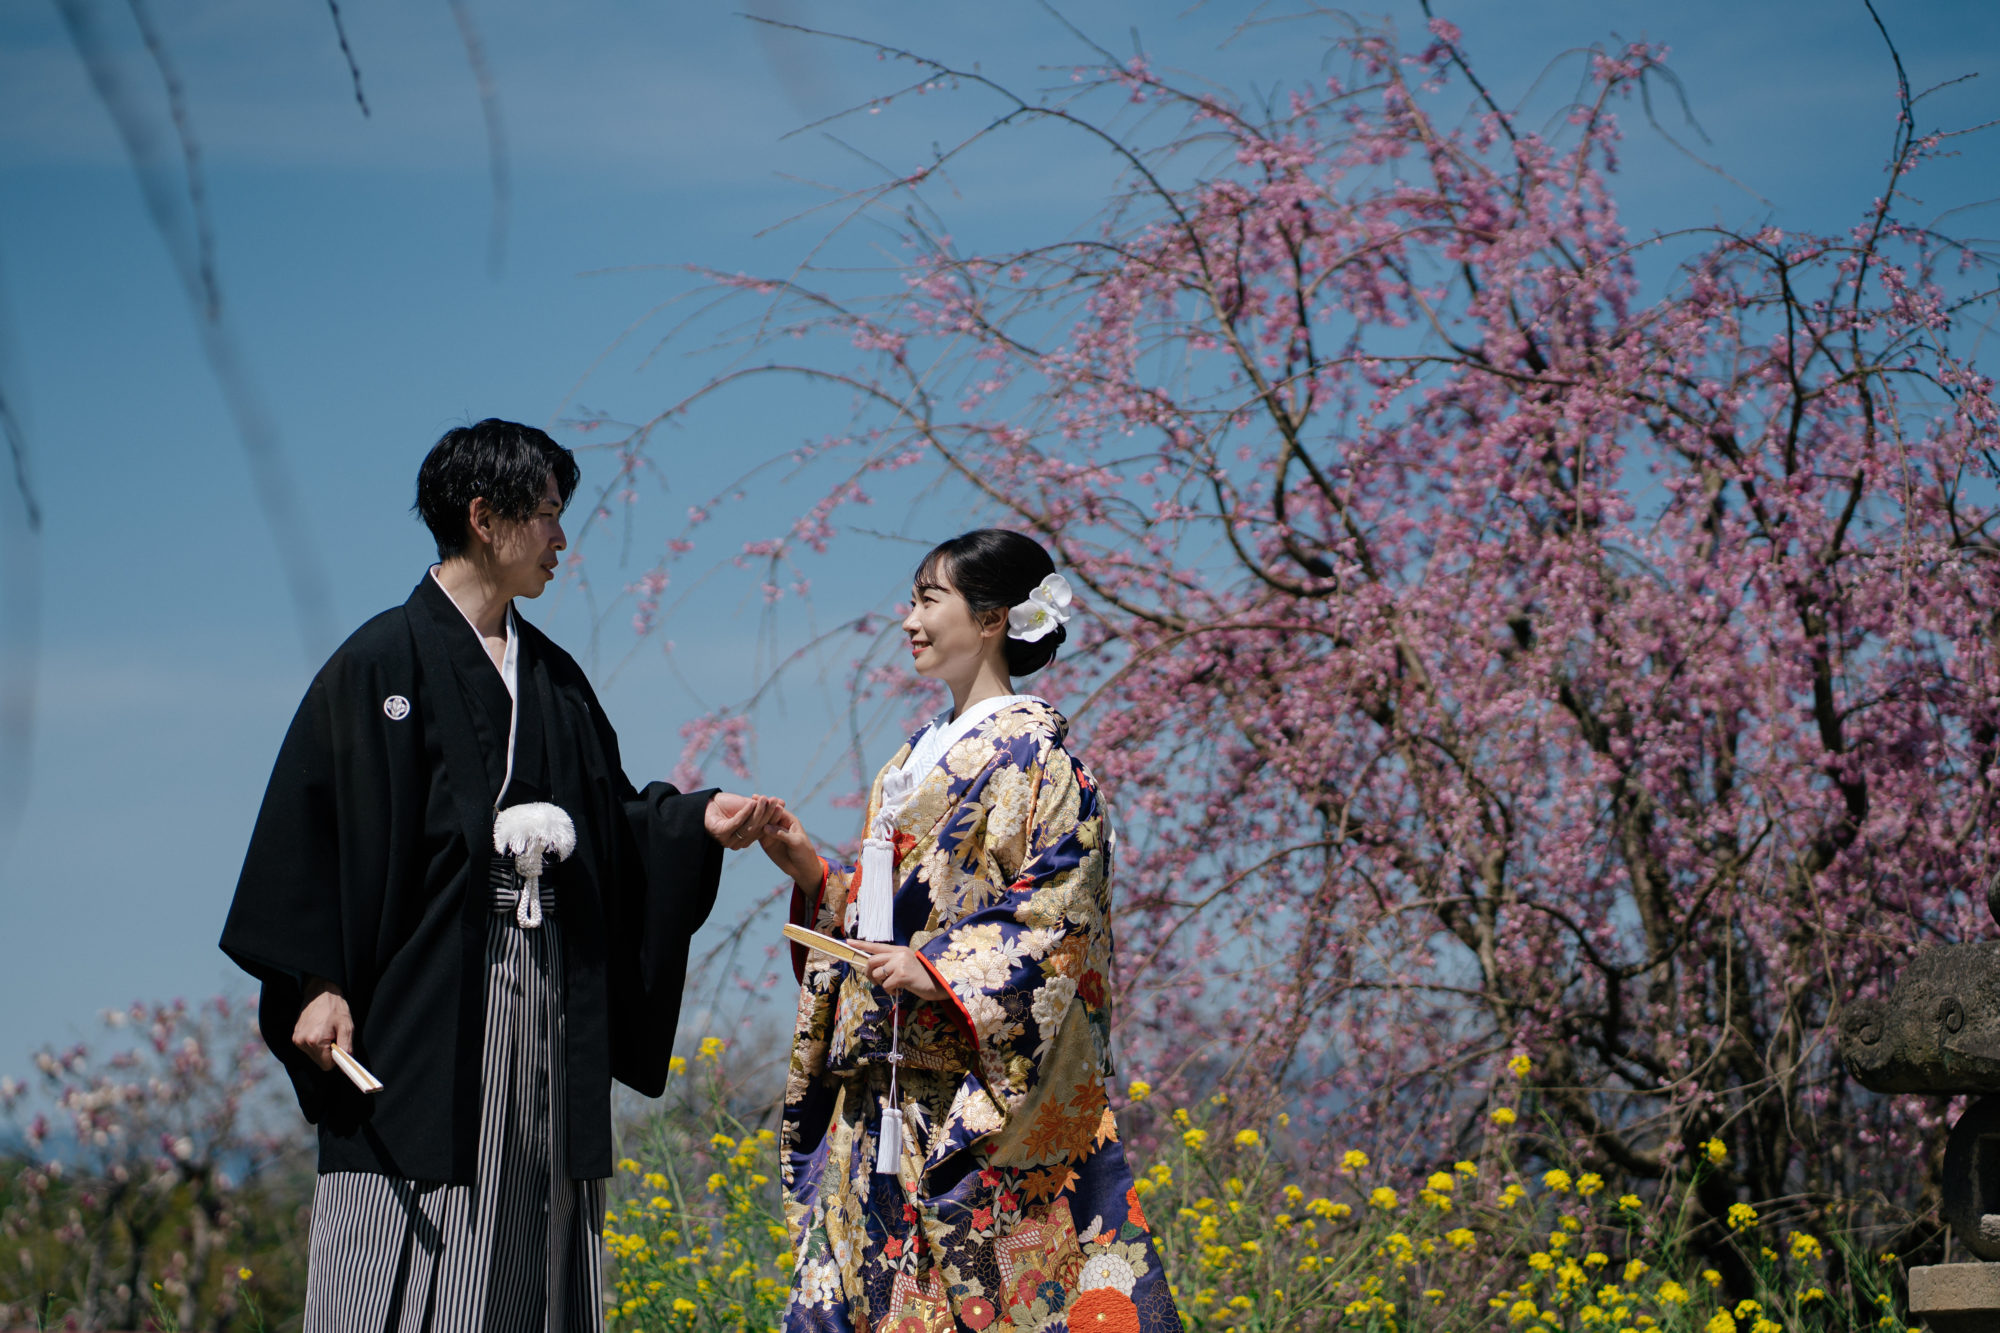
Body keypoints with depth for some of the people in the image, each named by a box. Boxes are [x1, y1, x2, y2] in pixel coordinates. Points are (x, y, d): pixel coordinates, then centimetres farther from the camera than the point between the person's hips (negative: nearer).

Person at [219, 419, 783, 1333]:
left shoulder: (552, 675, 16)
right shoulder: (385, 661, -4)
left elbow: (610, 818, 20)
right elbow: (318, 827, -8)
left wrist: (700, 819, 1)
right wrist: (318, 985, -15)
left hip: (547, 1008, 6)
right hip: (428, 999, -6)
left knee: (531, 1251, 4)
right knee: (411, 1259, -8)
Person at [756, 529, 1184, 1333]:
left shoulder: (1034, 755, -7)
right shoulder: (919, 757, 19)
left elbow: (1058, 923, -14)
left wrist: (938, 973, -22)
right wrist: (812, 874, 8)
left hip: (984, 1098, -8)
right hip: (885, 1097, 8)